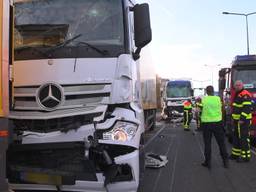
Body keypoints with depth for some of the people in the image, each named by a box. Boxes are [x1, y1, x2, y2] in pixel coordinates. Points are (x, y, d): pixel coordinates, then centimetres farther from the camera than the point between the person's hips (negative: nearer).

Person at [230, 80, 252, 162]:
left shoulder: (245, 94, -14)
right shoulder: (238, 95, 18)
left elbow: (247, 108, -23)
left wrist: (242, 119, -25)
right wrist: (234, 119, 22)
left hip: (243, 121, -10)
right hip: (237, 120, 10)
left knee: (243, 138, -7)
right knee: (236, 137, 15)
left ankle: (245, 156, -2)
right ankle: (235, 154, 24)